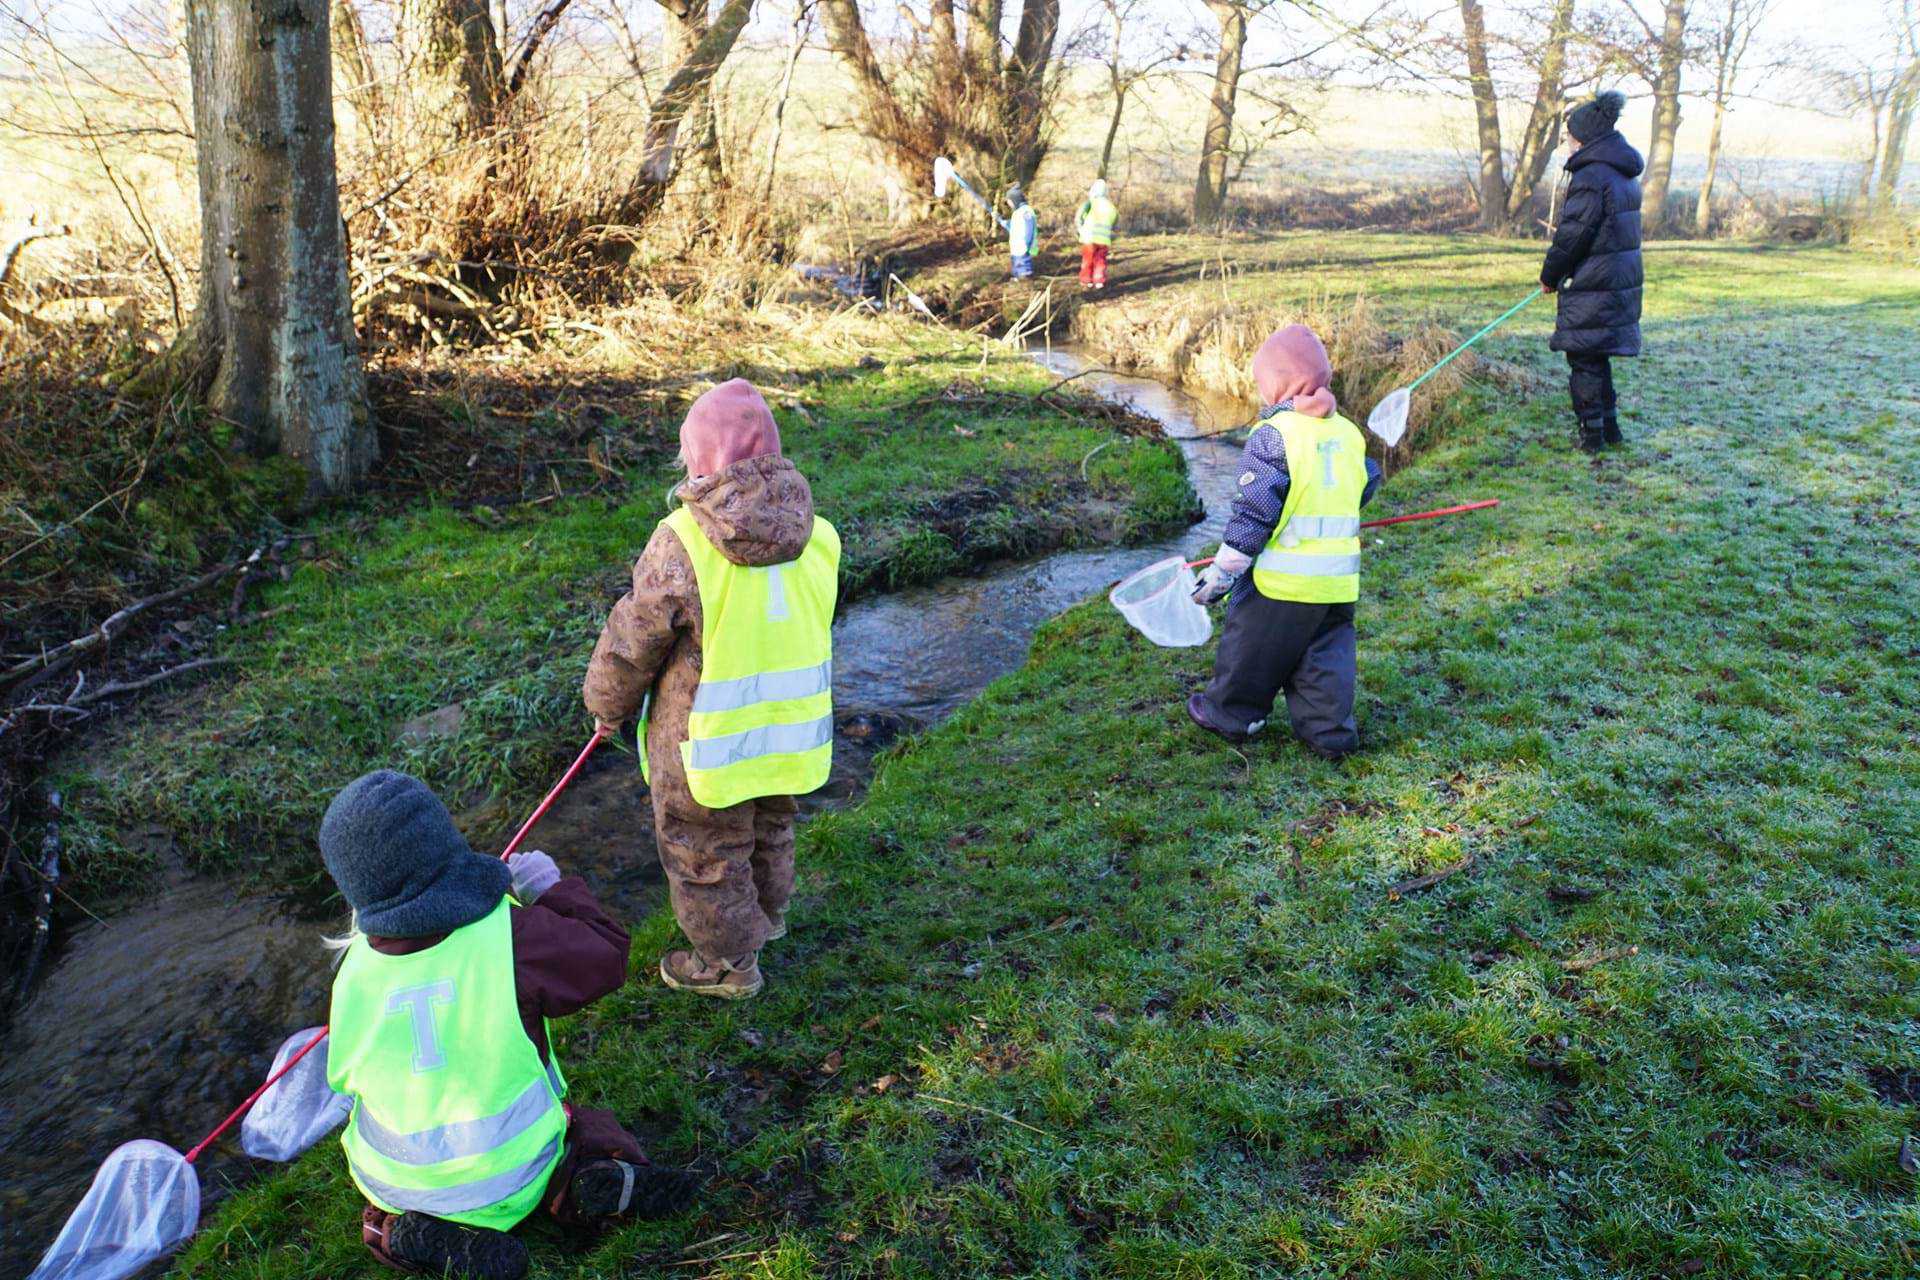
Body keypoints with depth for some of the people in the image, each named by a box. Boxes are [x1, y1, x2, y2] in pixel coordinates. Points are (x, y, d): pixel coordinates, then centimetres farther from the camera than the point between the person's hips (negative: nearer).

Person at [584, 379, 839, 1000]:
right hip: (790, 735, 6)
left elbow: (632, 643, -14)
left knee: (705, 856, 18)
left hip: (708, 745, -6)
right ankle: (766, 917, 54)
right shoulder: (816, 535, -7)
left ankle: (729, 963, 36)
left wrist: (608, 703, 7)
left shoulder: (681, 542, -24)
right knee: (770, 831, 30)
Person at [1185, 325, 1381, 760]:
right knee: (1327, 654, 14)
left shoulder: (1272, 435, -12)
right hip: (1340, 581, 6)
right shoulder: (1349, 433, 8)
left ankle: (1230, 714, 25)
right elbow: (1364, 490, 23)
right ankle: (1330, 731, 13)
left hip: (1282, 577, -6)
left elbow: (1252, 514, -15)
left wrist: (1221, 573, -9)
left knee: (1251, 647, 11)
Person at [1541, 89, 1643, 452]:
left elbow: (1572, 235, -16)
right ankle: (1609, 425, 26)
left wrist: (1550, 275, -3)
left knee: (1584, 358, 0)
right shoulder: (1625, 174, 13)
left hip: (1593, 286, -9)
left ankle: (1592, 432, 4)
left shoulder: (1590, 176, -17)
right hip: (1622, 280, 9)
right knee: (1598, 356, 19)